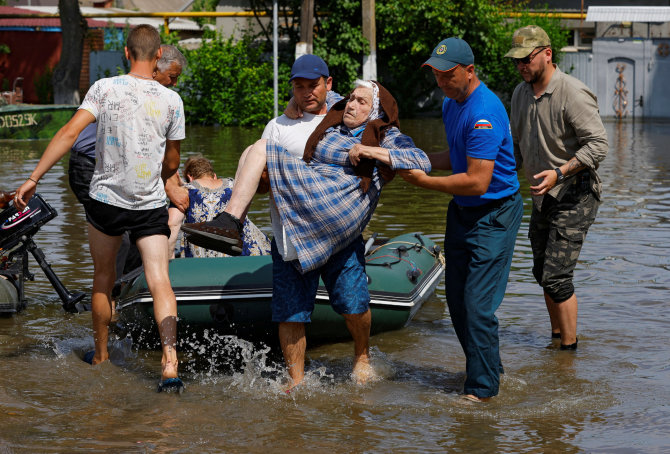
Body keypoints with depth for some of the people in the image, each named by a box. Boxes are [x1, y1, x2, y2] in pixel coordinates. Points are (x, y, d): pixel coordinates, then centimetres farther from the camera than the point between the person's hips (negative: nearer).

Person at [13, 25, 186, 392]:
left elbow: (70, 132, -15)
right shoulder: (171, 100, -2)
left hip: (106, 199, 0)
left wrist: (33, 178, -13)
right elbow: (171, 164, 7)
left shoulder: (105, 88, -7)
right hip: (151, 204, 0)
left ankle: (100, 353, 30)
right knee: (159, 280, -5)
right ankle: (170, 362, -19)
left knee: (103, 278, 18)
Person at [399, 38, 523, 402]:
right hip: (462, 211, 10)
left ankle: (482, 388, 1)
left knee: (478, 306, -10)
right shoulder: (451, 104, 8)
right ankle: (489, 370, 29)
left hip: (494, 214, -10)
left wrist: (423, 181, -19)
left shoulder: (484, 112, -24)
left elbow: (477, 181, -27)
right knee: (457, 300, 13)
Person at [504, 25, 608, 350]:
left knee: (556, 276, -13)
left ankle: (569, 348, -3)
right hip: (542, 195, 8)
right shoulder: (521, 93, 7)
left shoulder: (573, 94, -19)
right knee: (543, 272, 15)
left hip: (575, 194, -8)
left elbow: (598, 144, -22)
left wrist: (560, 172, -29)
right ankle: (556, 336, 31)